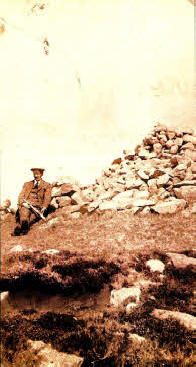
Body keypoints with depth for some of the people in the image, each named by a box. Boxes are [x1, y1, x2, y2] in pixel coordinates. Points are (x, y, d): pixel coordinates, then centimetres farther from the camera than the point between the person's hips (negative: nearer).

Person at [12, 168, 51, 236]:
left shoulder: (47, 185, 18)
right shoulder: (27, 184, 24)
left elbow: (47, 198, 7)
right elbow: (21, 196, 13)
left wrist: (43, 207, -11)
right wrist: (23, 203, -9)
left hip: (37, 207, -1)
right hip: (26, 205, 1)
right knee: (24, 213, -32)